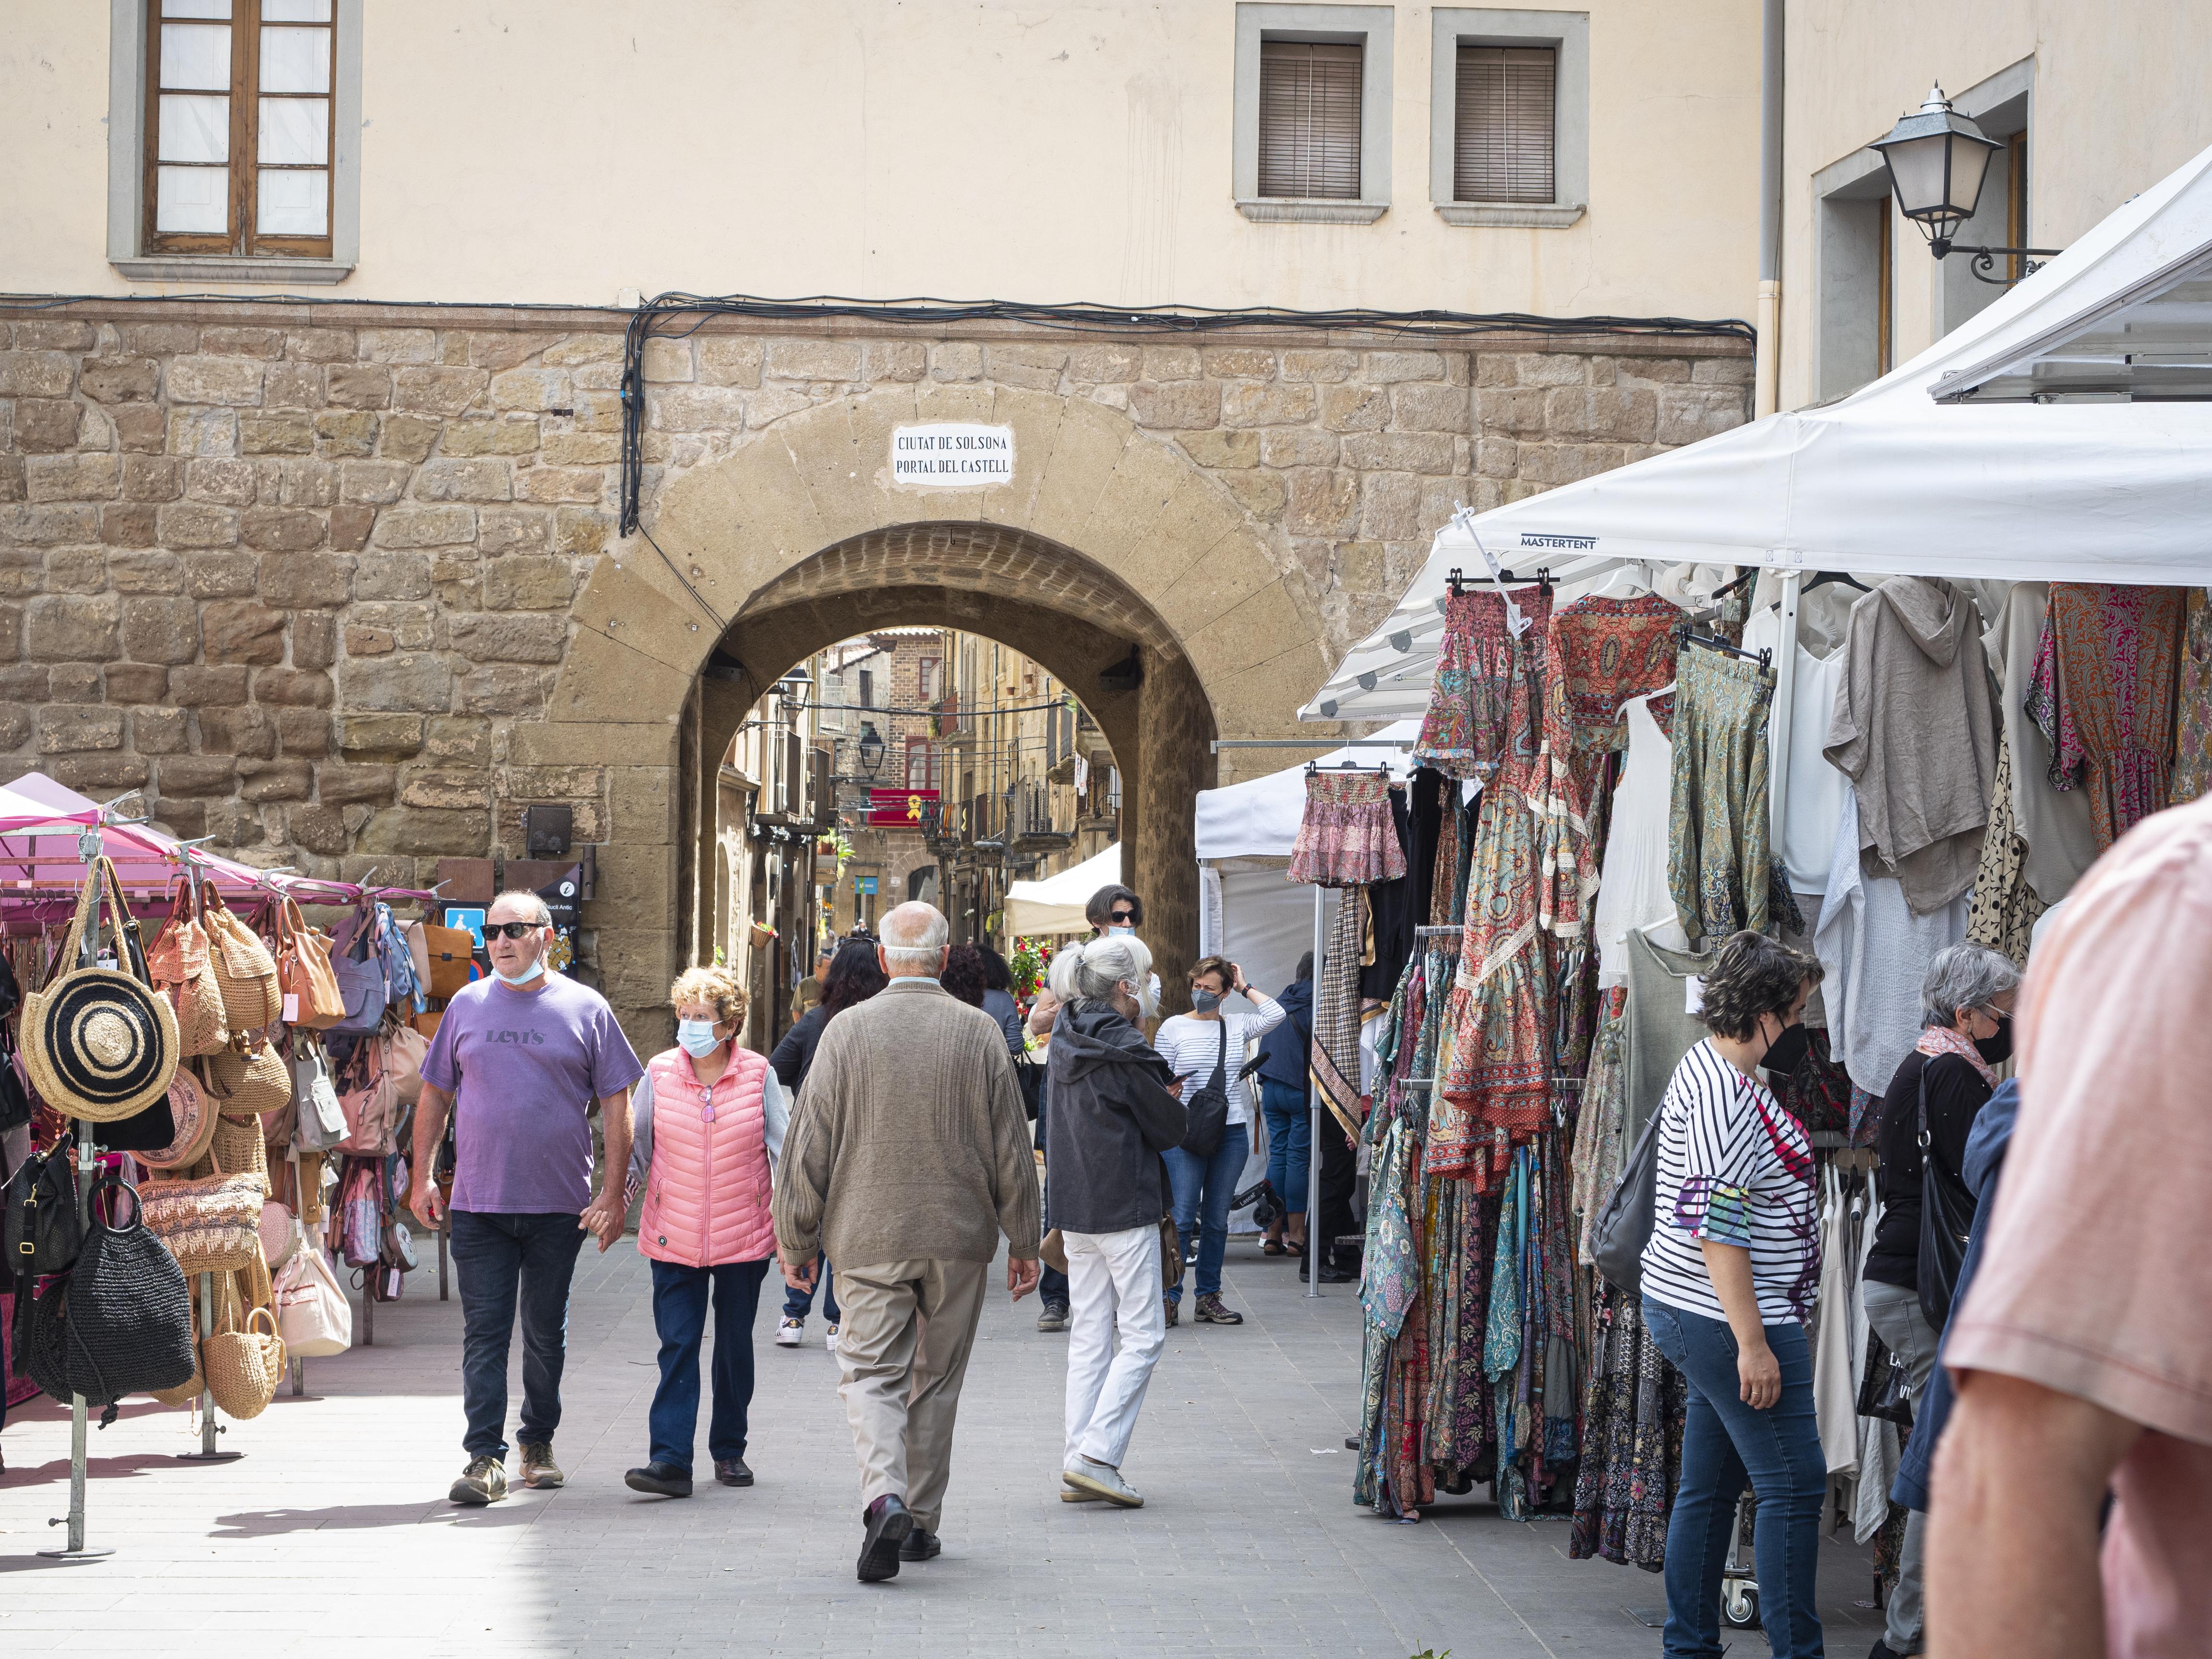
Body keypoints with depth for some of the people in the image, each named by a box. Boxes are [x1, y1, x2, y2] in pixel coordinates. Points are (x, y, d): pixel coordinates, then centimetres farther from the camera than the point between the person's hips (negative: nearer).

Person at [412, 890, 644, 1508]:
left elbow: (616, 1104, 2)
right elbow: (435, 1094, 14)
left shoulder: (585, 1009, 2)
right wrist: (422, 1177, 6)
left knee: (546, 1332, 10)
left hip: (560, 1203, -1)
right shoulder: (467, 1006, 7)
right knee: (484, 1331, -6)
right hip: (478, 1203, 1)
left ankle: (538, 1445, 24)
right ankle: (486, 1457, -8)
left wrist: (613, 1194, -4)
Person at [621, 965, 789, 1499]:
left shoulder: (758, 1077, -2)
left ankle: (729, 1450, 25)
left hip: (744, 1235, 0)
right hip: (675, 1238, 0)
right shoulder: (659, 1075, 0)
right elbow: (637, 1152, 8)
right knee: (677, 1345, -7)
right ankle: (670, 1461, -12)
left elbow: (784, 1151, 2)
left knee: (735, 1344, 10)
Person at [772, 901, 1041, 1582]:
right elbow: (1012, 1148, 2)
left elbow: (809, 1144, -1)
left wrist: (796, 1239, 8)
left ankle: (884, 1497, -25)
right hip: (960, 1238, 1)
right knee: (936, 1381, 13)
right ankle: (922, 1521, 19)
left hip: (870, 1238, -1)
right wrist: (1023, 1241, 12)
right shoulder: (980, 1033, -2)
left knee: (872, 1373, -1)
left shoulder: (847, 1030, -4)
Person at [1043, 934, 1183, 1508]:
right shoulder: (1122, 1049, -16)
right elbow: (1169, 1126, -8)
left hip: (1074, 1209, 8)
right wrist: (1176, 1107, 14)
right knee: (1143, 1337, -2)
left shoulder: (1065, 1042, 8)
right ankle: (1096, 1455, -11)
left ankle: (1078, 1465, 10)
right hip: (1125, 1207, -8)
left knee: (1089, 1336, 11)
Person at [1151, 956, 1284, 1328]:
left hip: (1232, 1133, 3)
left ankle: (1208, 1298, 14)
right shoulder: (1174, 1028, 3)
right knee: (1182, 1218, -8)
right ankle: (1170, 1298, -5)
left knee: (1217, 1220, 8)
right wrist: (1169, 1089, -16)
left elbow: (1275, 1015, -6)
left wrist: (1245, 989, 3)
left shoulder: (1237, 1025, 9)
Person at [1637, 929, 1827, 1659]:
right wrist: (1753, 1342, -24)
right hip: (1730, 1319, -11)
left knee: (1710, 1486, 12)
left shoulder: (1714, 1071, 17)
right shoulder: (1725, 1092, -17)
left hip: (1696, 1316, 11)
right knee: (1793, 1484, -9)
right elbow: (1716, 1224, -23)